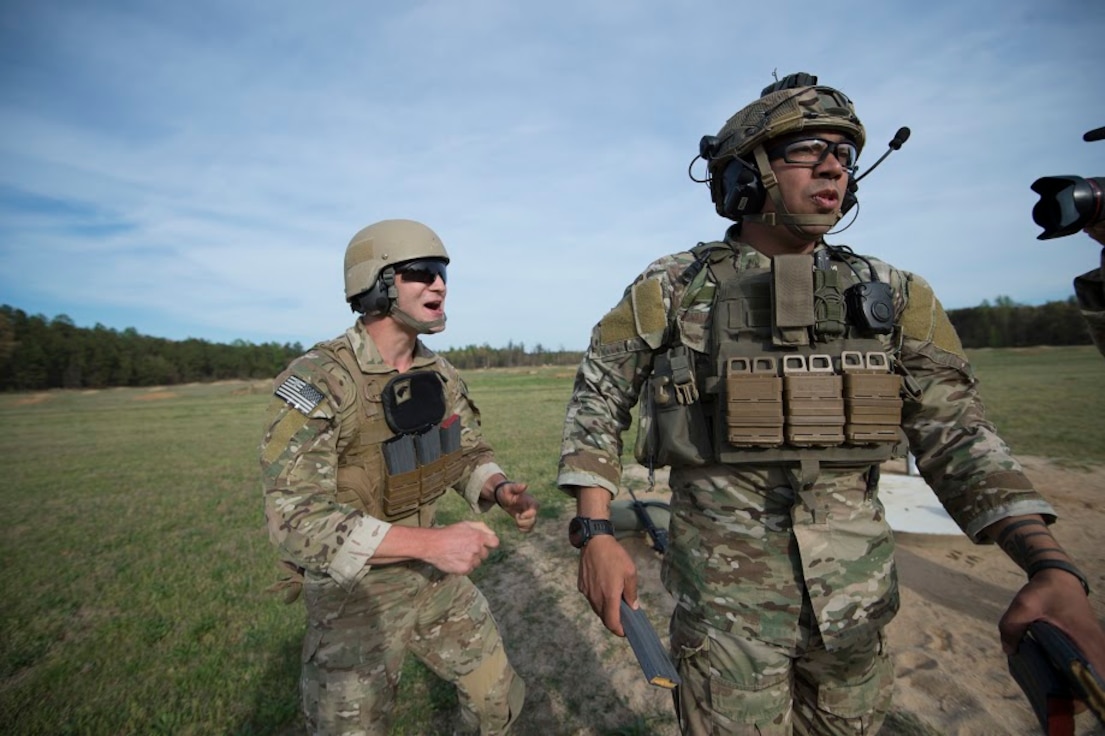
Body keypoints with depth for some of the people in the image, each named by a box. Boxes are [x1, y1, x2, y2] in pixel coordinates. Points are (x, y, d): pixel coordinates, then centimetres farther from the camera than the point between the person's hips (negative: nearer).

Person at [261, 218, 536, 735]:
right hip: (354, 595, -5)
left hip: (435, 579, 6)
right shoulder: (317, 383, -24)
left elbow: (470, 454, 8)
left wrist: (502, 490, -15)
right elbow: (295, 519, -28)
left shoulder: (440, 376, -3)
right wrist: (430, 542, -35)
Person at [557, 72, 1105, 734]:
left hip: (859, 596, 4)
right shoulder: (672, 288, -6)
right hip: (724, 593, -3)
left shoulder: (895, 296, 2)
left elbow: (958, 435, 1)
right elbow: (598, 402, -2)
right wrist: (595, 534, -10)